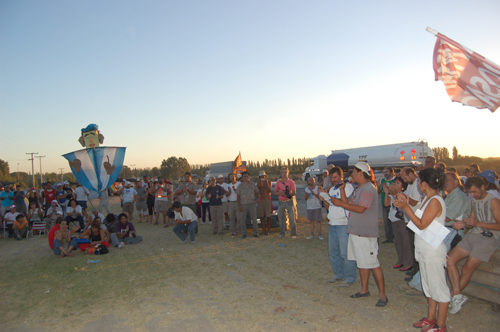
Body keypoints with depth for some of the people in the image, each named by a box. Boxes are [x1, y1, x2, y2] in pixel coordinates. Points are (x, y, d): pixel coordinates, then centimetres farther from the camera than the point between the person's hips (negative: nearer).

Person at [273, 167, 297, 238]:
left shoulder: (291, 182, 3)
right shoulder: (278, 182, 10)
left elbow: (294, 192, -4)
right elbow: (274, 192, 9)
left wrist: (288, 195, -23)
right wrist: (280, 193, -12)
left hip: (289, 201, -3)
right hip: (281, 202, 3)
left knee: (292, 218, -6)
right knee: (281, 218, 6)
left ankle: (293, 234, -1)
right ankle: (282, 233, 18)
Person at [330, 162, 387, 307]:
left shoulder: (369, 189, -16)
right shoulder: (359, 189, 15)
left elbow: (360, 208, -25)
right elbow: (348, 204, 14)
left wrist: (340, 203, -21)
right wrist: (342, 191, 3)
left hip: (365, 233, -10)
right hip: (356, 231, 10)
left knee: (373, 264, -3)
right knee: (362, 262, 17)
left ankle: (382, 294, 7)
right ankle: (364, 290, 29)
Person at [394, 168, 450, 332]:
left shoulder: (435, 201, -20)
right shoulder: (428, 199, 9)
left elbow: (421, 224, -22)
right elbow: (419, 218, 9)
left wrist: (405, 207, -20)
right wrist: (407, 204, 5)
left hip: (433, 251, -10)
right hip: (424, 250, 10)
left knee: (439, 287, 3)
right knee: (429, 286, 19)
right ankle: (430, 318, 33)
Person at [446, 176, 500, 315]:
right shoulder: (474, 201, 14)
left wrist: (477, 223, -22)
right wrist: (464, 224, -3)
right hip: (473, 235, 8)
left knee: (467, 269, -10)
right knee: (450, 259, -7)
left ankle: (451, 296, 7)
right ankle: (457, 296, -4)